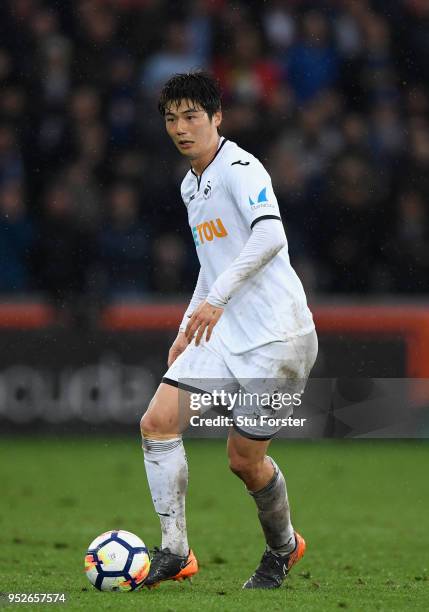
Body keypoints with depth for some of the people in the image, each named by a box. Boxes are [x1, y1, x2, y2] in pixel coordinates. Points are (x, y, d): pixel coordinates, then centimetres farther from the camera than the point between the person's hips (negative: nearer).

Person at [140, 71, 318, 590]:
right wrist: (188, 328, 23)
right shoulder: (191, 186, 16)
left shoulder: (240, 168, -13)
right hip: (221, 333, 8)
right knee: (158, 421, -10)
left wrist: (217, 298, -32)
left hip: (274, 334, -8)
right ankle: (174, 552, -8)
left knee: (245, 458, -1)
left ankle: (283, 548, 28)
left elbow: (270, 236, -29)